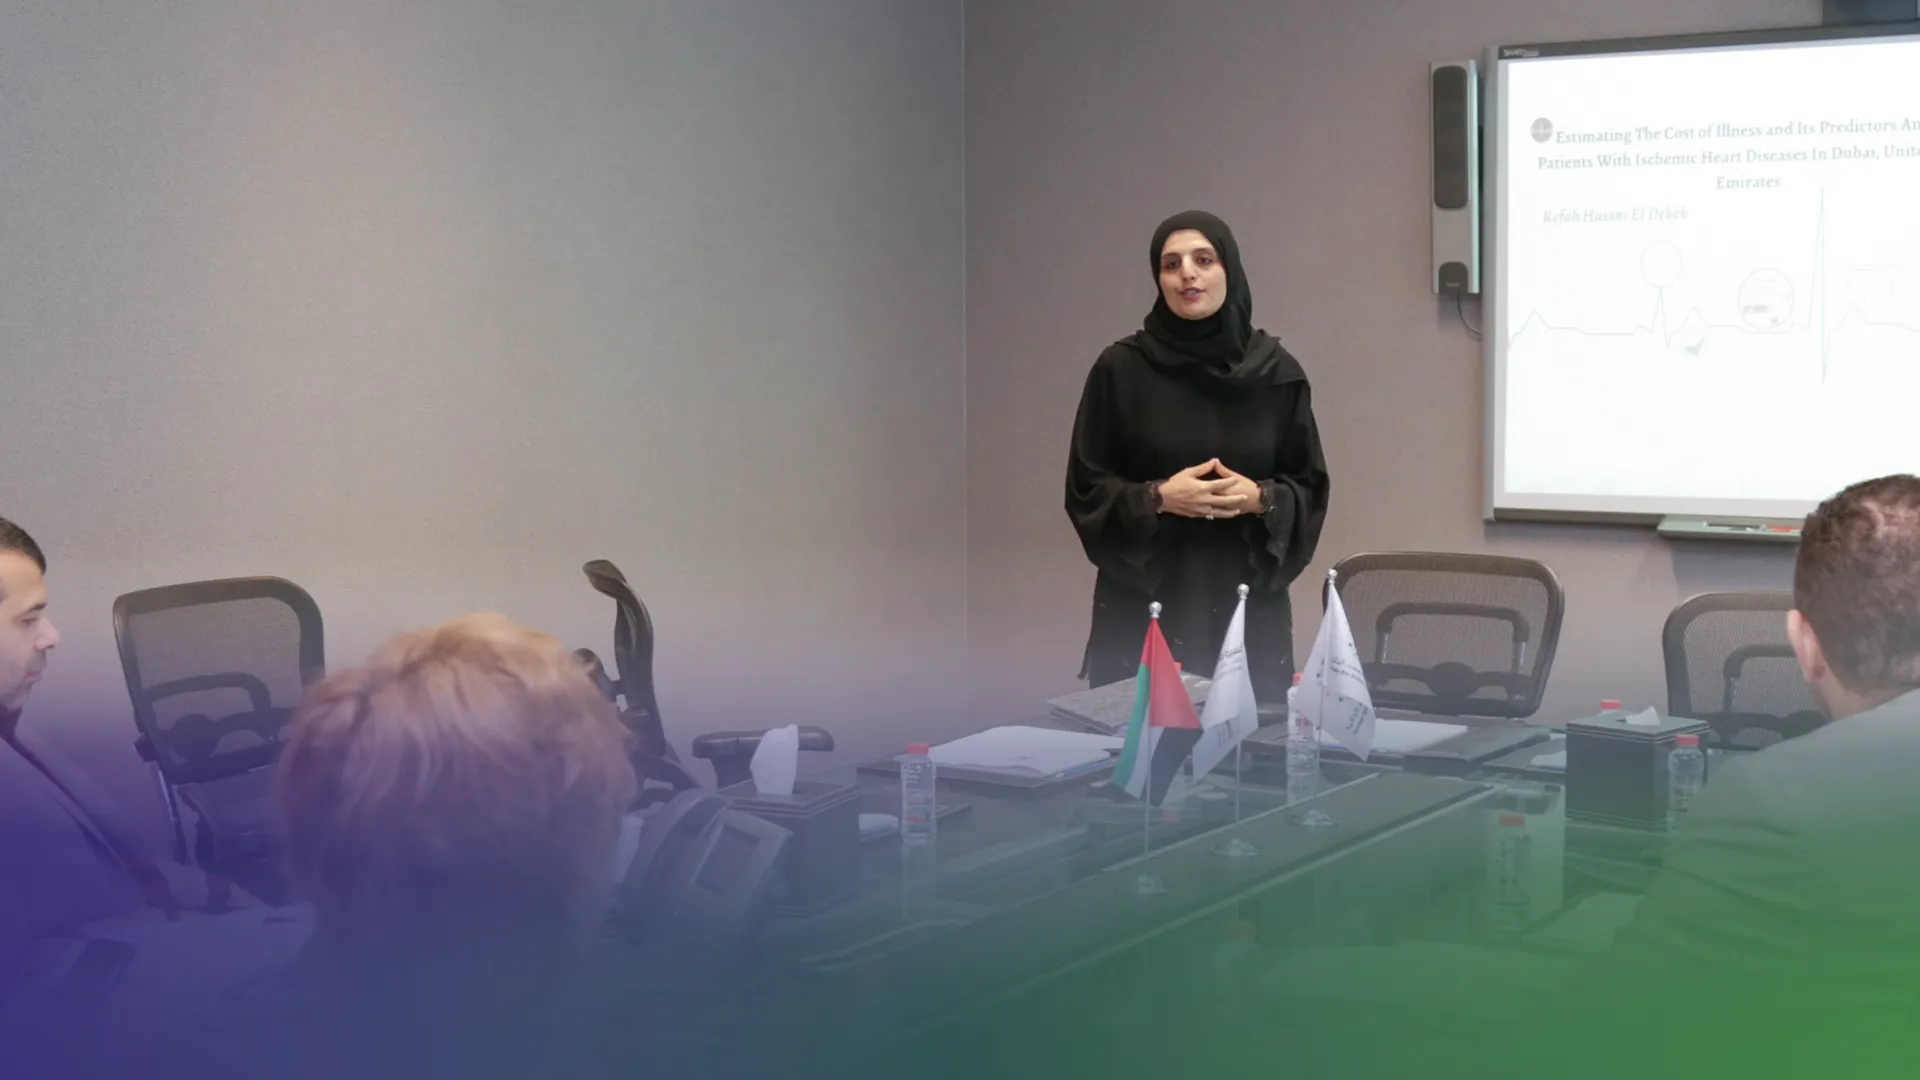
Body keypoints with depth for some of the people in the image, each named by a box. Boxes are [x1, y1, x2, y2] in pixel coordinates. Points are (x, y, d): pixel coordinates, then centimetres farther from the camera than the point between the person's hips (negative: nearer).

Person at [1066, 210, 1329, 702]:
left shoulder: (1278, 373, 3)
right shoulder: (1120, 369, -2)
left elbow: (1311, 489, 8)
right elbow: (1085, 488, 0)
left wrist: (1262, 499, -12)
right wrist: (1157, 498, -16)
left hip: (1249, 610, 2)